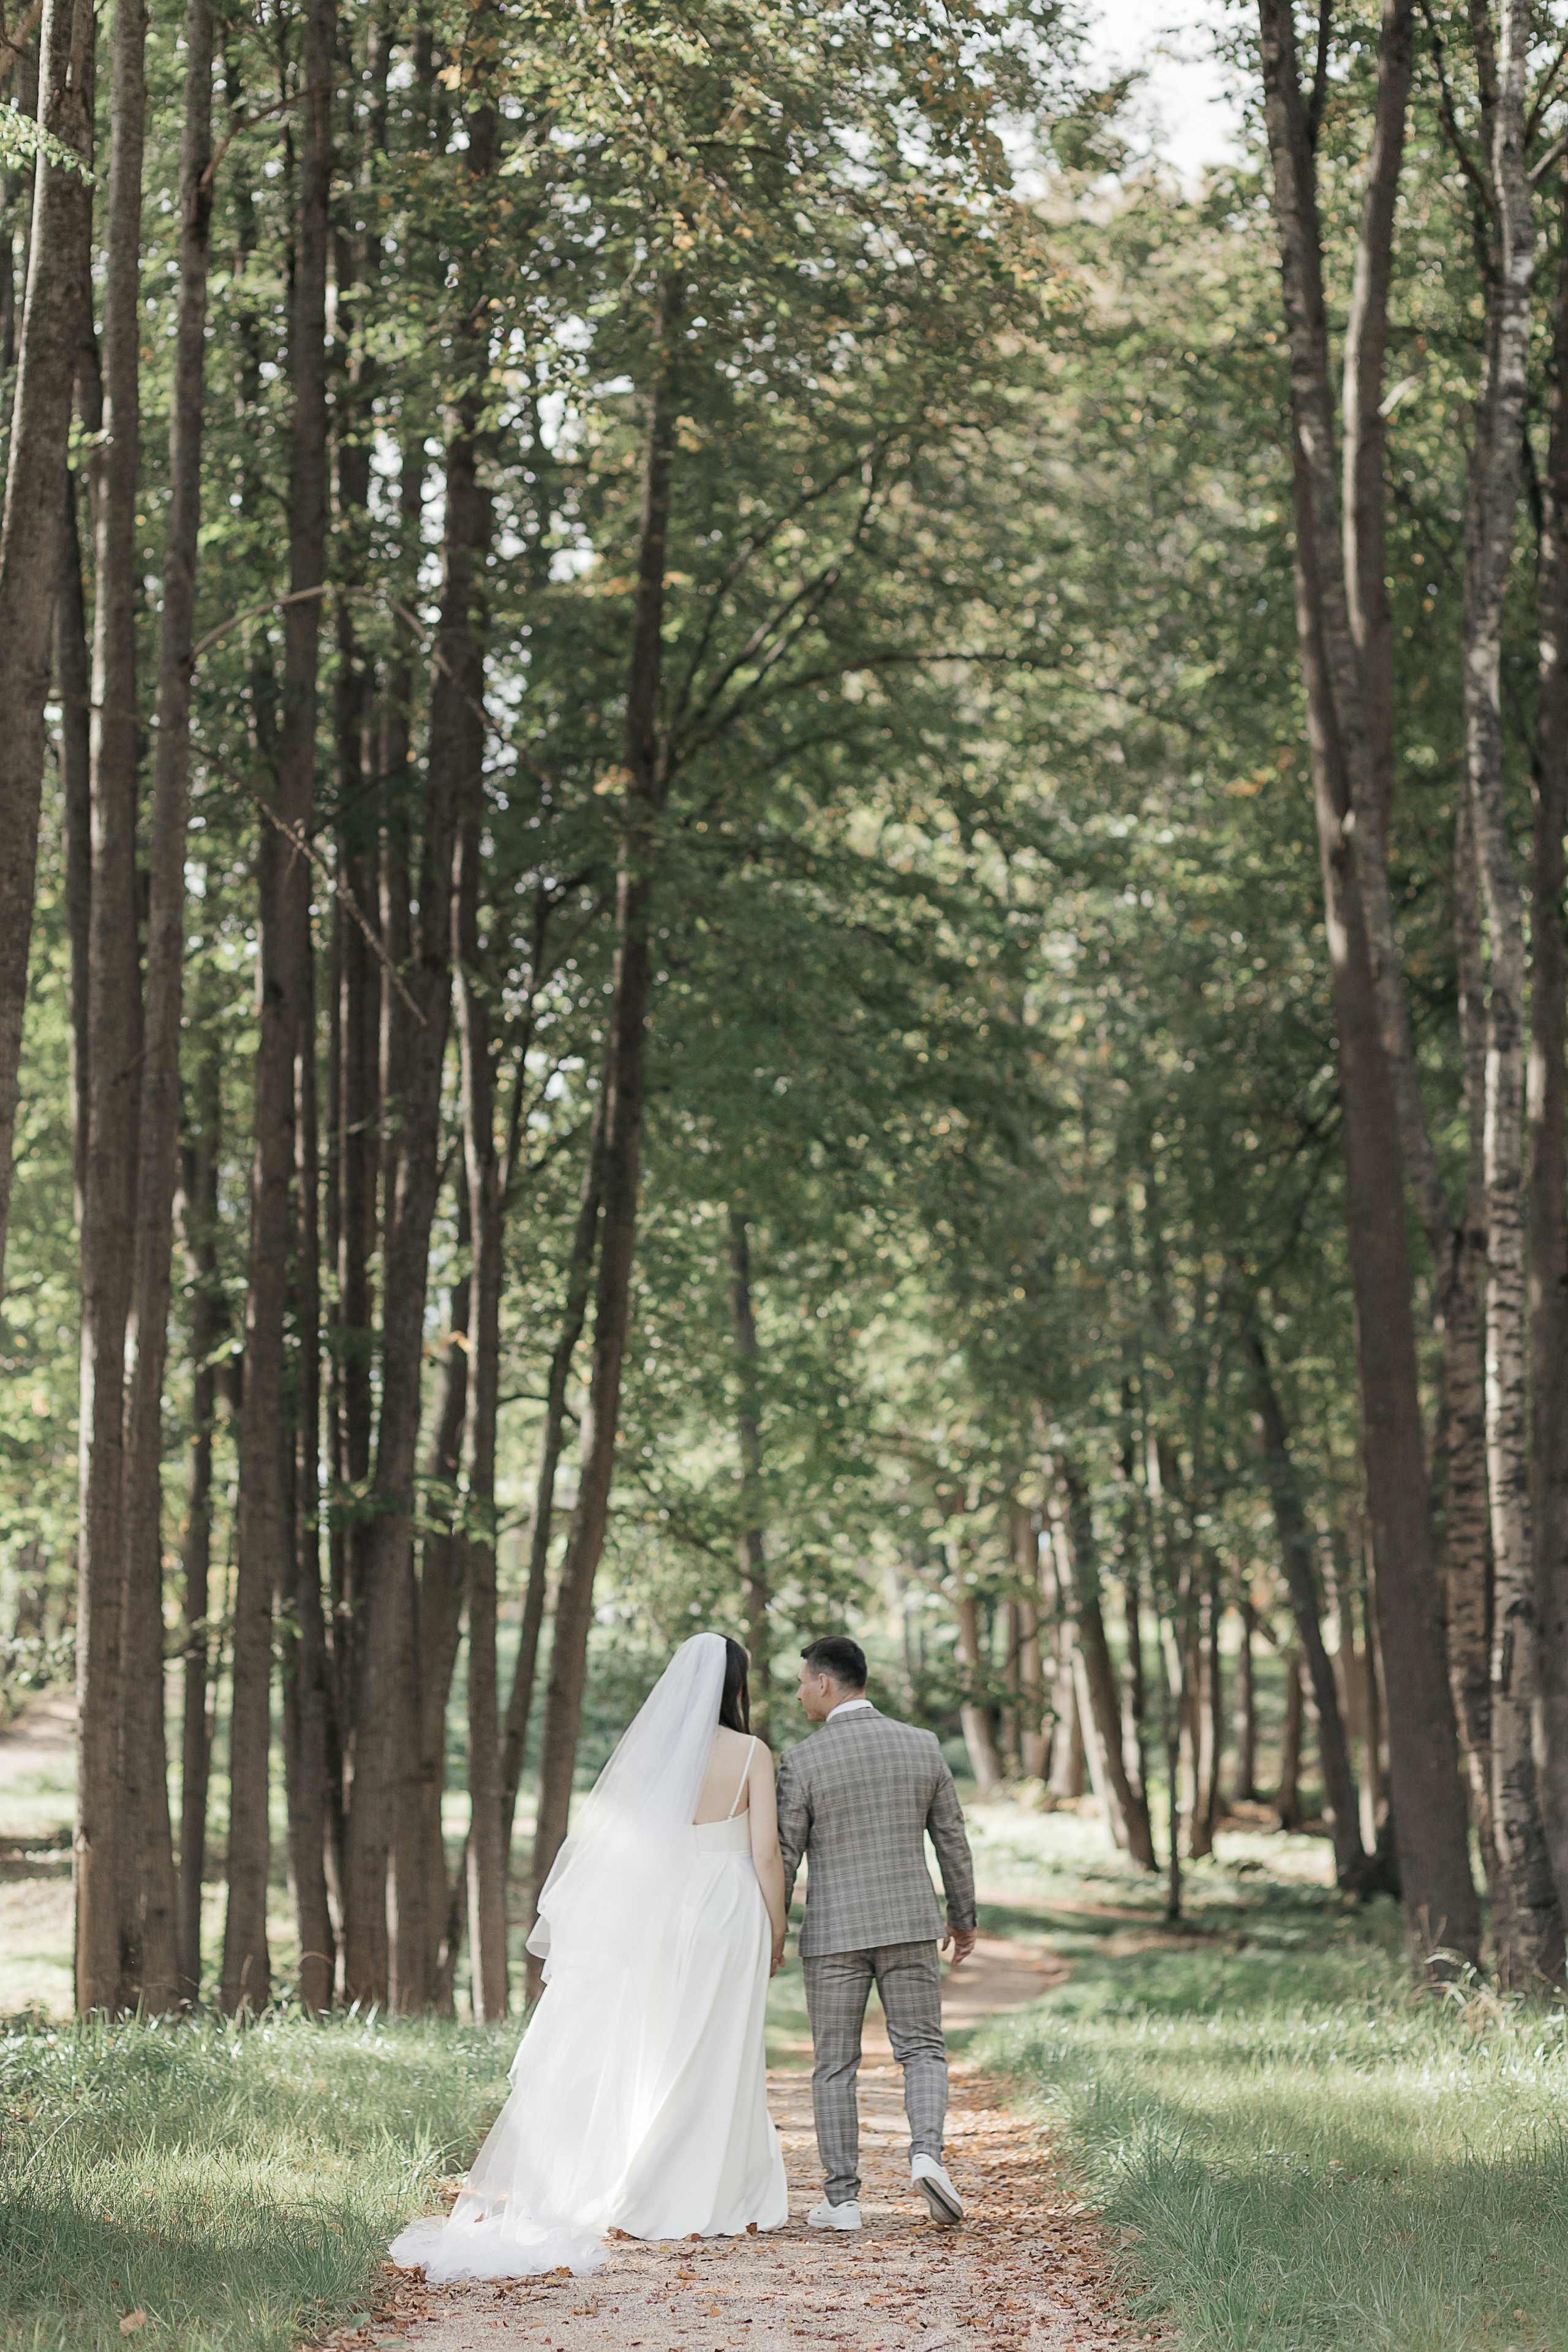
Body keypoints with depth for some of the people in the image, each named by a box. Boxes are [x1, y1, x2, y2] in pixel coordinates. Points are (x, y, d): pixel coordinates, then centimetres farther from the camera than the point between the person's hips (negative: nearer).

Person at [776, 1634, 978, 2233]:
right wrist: (963, 1917, 19)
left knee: (834, 2065, 7)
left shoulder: (804, 1761, -10)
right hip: (909, 1924, 2)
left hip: (833, 1934, -2)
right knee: (922, 2050, 10)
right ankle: (926, 2153, -14)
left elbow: (783, 1858, -6)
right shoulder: (921, 1746, 1)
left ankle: (842, 2198, 6)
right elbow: (952, 1840, 6)